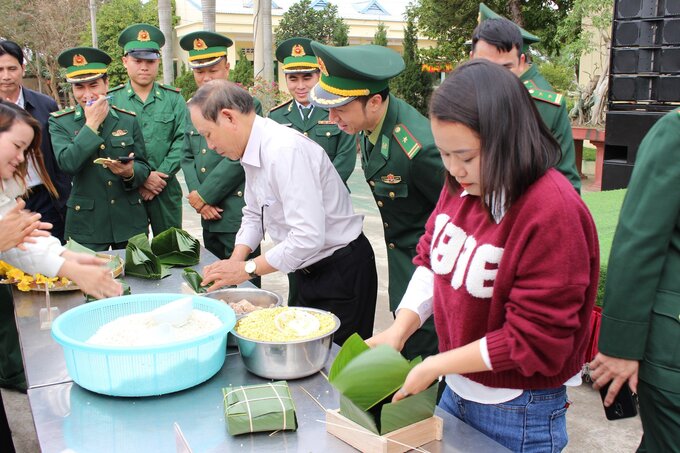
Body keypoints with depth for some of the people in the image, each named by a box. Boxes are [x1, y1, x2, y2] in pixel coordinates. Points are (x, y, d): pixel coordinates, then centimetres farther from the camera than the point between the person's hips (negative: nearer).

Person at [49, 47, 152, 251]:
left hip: (130, 221, 2)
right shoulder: (59, 122, 0)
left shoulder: (128, 120, 4)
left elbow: (143, 167, 5)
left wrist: (130, 172, -17)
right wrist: (91, 124, -14)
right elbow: (67, 164, -16)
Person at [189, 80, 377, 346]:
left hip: (342, 271, -9)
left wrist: (247, 269, -22)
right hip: (308, 271, 9)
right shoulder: (252, 151, 2)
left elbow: (308, 236, -32)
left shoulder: (285, 150, -27)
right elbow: (254, 214, 15)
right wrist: (235, 260, -2)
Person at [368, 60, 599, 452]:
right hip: (456, 390, 6)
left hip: (518, 415, -6)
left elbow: (533, 339, -22)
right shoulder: (462, 185, -6)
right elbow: (431, 257, 6)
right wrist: (397, 332, -7)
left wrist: (436, 366, -18)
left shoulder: (552, 212, -26)